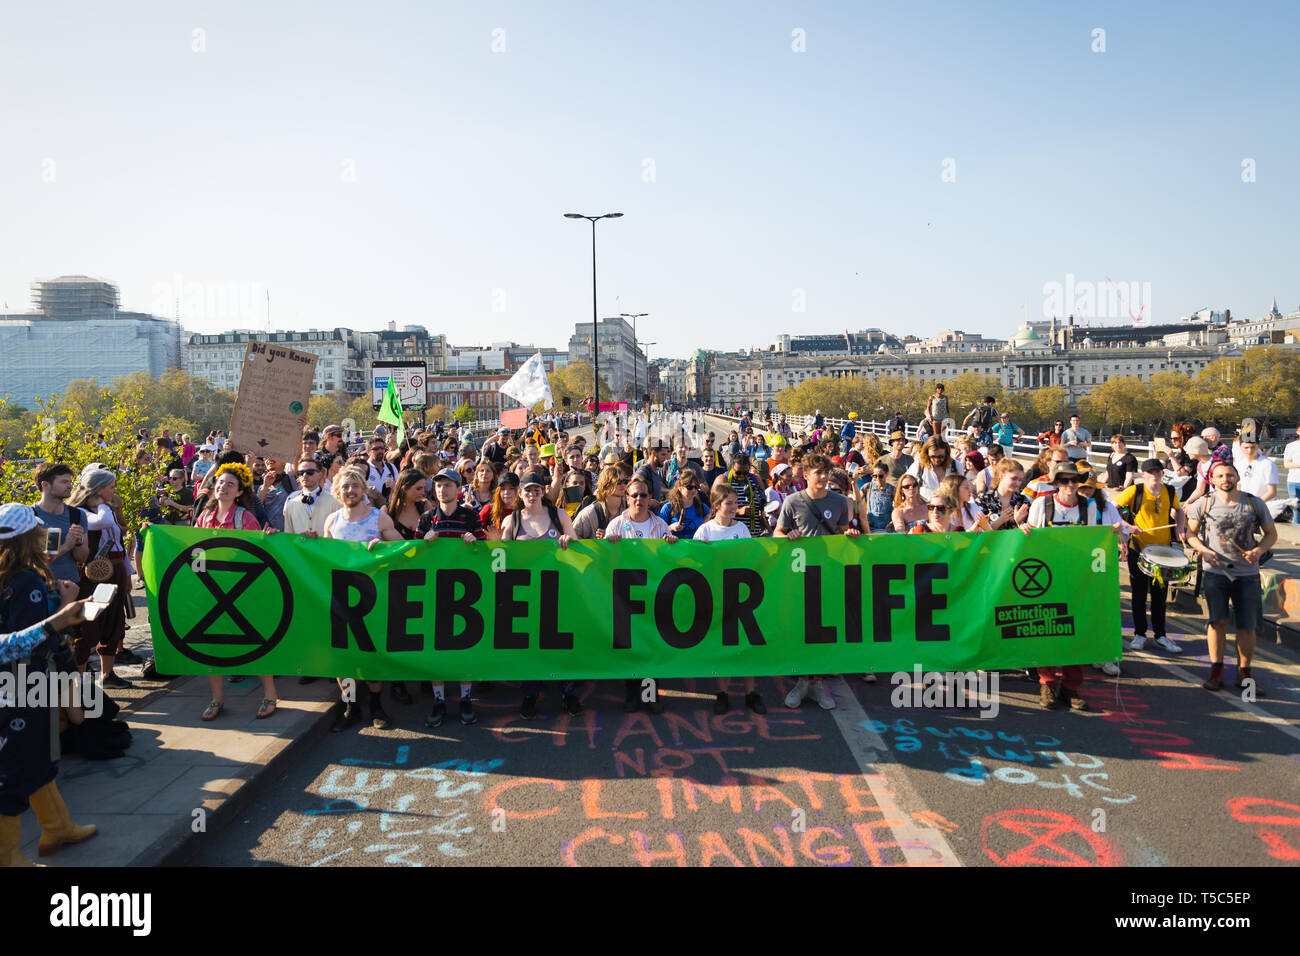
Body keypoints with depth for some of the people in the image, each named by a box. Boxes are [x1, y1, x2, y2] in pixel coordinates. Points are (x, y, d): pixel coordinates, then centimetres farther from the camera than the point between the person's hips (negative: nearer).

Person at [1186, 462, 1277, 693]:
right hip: (1216, 572, -1)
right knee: (1218, 621, -6)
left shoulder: (1255, 504, 0)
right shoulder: (1205, 505, -1)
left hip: (1247, 573, 1)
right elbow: (1191, 534, 8)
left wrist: (1258, 551, -10)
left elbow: (1271, 534, 9)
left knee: (1247, 626, 3)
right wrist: (1204, 550, -11)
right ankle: (1216, 672, 6)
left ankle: (1243, 673, 18)